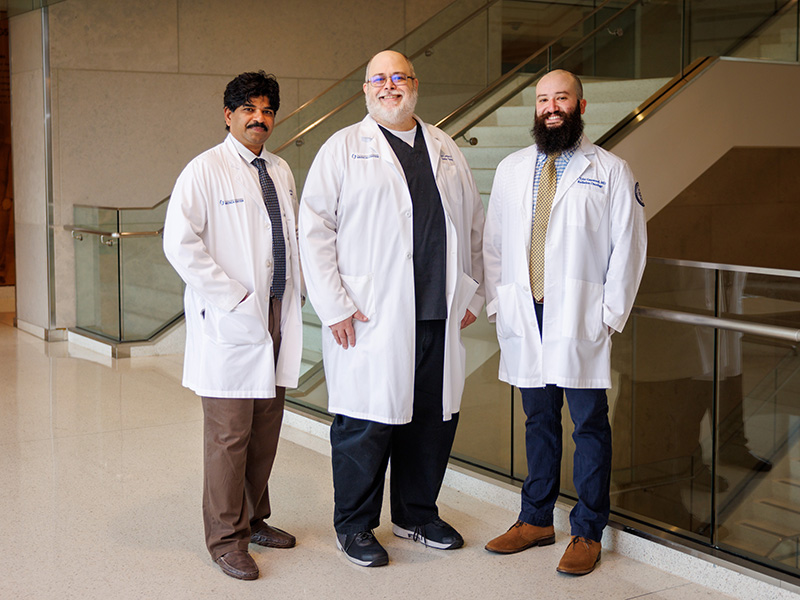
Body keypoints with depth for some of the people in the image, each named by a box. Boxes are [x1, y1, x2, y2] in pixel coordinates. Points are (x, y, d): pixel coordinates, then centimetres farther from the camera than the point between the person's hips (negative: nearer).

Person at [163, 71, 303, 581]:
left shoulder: (280, 171, 15)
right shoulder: (205, 170, -7)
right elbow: (179, 243, -14)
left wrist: (293, 294, 11)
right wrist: (231, 296, -16)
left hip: (276, 315, 7)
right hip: (230, 322, -7)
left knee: (266, 428, 12)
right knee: (230, 434, -3)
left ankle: (254, 519, 27)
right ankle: (227, 538, 9)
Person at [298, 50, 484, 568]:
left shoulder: (445, 149, 16)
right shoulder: (343, 148, 1)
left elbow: (474, 224, 19)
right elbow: (315, 230, -4)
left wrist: (472, 293, 13)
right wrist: (334, 307, -10)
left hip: (441, 316, 5)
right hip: (372, 319, -5)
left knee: (435, 417, 11)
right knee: (367, 424, 0)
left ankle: (417, 513, 29)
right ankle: (355, 526, 18)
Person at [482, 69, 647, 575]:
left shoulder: (611, 171, 1)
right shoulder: (511, 169, 13)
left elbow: (628, 248, -2)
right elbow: (494, 242, 15)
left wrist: (611, 316, -8)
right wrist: (496, 302, 6)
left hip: (581, 323, -4)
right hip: (524, 319, 4)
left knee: (590, 427, 2)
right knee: (539, 420, 13)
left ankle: (588, 533, 12)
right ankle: (537, 520, 25)